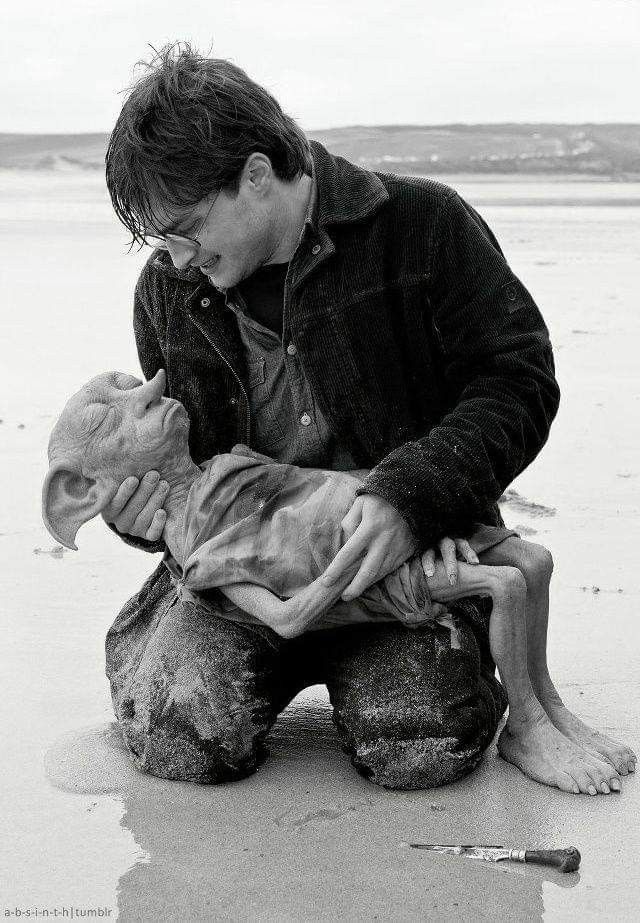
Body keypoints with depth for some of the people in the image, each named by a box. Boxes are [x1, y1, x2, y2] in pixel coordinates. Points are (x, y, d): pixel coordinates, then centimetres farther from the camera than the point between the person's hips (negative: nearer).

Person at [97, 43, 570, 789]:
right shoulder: (167, 290, 6)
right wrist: (139, 508, -4)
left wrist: (413, 495, -26)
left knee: (421, 745, -26)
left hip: (412, 553, -2)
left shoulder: (422, 226, -8)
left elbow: (520, 381, -10)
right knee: (183, 738, -23)